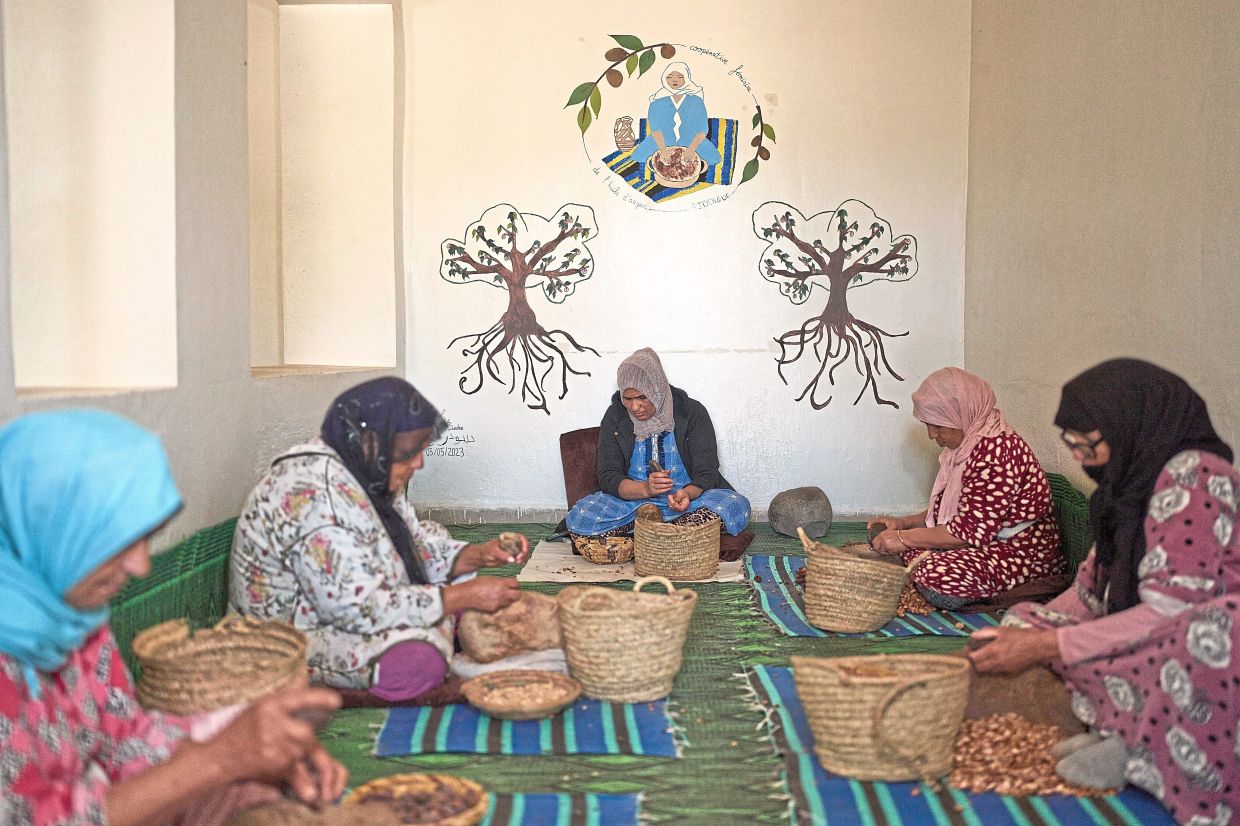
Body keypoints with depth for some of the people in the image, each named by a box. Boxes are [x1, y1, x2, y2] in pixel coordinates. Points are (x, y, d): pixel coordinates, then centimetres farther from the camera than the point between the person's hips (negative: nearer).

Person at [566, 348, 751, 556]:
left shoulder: (692, 412, -6)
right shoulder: (615, 417, -2)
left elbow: (706, 473, -9)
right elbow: (608, 477, -8)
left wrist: (688, 494, -33)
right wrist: (645, 489, -29)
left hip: (688, 498, 0)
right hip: (632, 501, 1)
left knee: (737, 507, -30)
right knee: (579, 519, -28)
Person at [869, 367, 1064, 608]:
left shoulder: (995, 449, -23)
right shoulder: (967, 445, 11)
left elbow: (972, 531, -26)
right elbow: (946, 513, 20)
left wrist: (904, 538, -18)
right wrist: (903, 523, 6)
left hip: (1022, 554, -9)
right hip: (988, 543, 9)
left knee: (940, 579, -32)